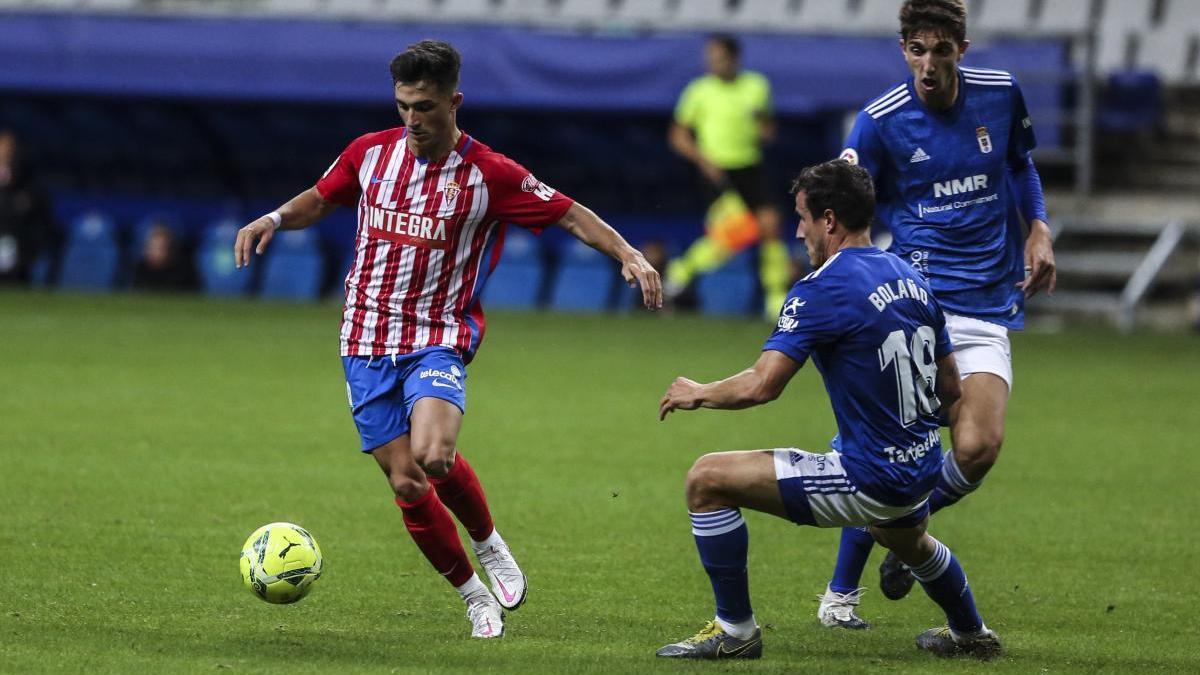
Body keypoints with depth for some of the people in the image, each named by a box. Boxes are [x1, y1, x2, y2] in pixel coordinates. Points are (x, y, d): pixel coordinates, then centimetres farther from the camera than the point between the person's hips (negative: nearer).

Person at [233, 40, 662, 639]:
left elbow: (571, 215, -2)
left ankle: (488, 544, 3)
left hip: (439, 341, -3)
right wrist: (274, 219, 1)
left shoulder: (489, 174, -7)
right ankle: (475, 598, 17)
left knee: (433, 458, -28)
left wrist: (628, 255, -15)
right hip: (366, 342, 3)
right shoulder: (371, 153, 3)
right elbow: (320, 200, 20)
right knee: (406, 484, -2)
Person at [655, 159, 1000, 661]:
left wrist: (698, 394, -4)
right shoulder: (910, 278, 7)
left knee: (707, 480, -5)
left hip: (870, 481, -9)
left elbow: (761, 386, -23)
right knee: (907, 540, 44)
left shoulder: (823, 290, -17)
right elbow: (949, 388, 15)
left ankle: (735, 630, 3)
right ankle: (971, 634, 63)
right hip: (922, 472, 9)